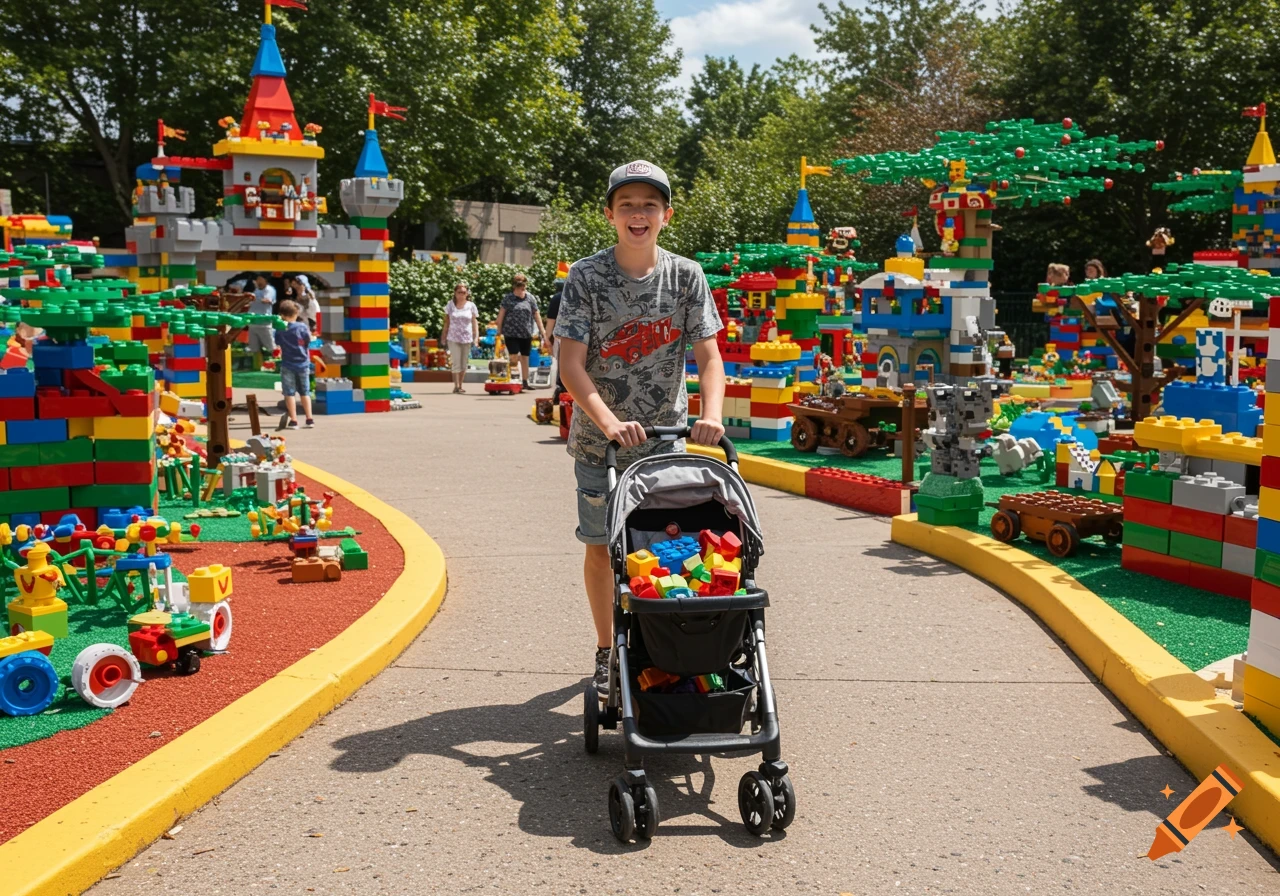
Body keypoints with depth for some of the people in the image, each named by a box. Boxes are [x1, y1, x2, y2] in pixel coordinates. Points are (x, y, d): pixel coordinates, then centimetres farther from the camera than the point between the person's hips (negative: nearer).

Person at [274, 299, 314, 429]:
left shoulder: (280, 329, -6)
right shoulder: (302, 326, -8)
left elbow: (277, 343, 2)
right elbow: (309, 341, -6)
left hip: (287, 365, -1)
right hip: (303, 364, 1)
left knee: (290, 393, 4)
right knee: (305, 392, 12)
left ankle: (293, 420, 1)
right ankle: (309, 419, 11)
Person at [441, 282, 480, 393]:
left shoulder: (471, 306, 3)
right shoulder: (450, 305, 3)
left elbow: (475, 323, 3)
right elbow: (447, 323, 5)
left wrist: (476, 337, -5)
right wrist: (444, 338, 2)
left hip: (467, 338, 1)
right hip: (453, 338, -1)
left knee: (464, 363, 8)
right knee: (456, 362, -7)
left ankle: (460, 386, 17)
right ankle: (456, 386, -7)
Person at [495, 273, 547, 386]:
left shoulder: (530, 298, 6)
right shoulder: (508, 298, -2)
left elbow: (536, 315, 10)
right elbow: (501, 315, 0)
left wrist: (543, 331, 7)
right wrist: (499, 331, -1)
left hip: (526, 334, 3)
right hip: (511, 333, -3)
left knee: (525, 358, 8)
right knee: (514, 357, -10)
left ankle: (525, 382, 14)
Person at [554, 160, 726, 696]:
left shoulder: (686, 276, -3)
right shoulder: (587, 277, -9)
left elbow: (708, 355, -5)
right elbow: (571, 364, -15)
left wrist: (712, 413, -24)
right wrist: (610, 423, -29)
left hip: (666, 438, 1)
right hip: (599, 438, -1)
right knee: (601, 547, 7)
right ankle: (606, 653, 22)